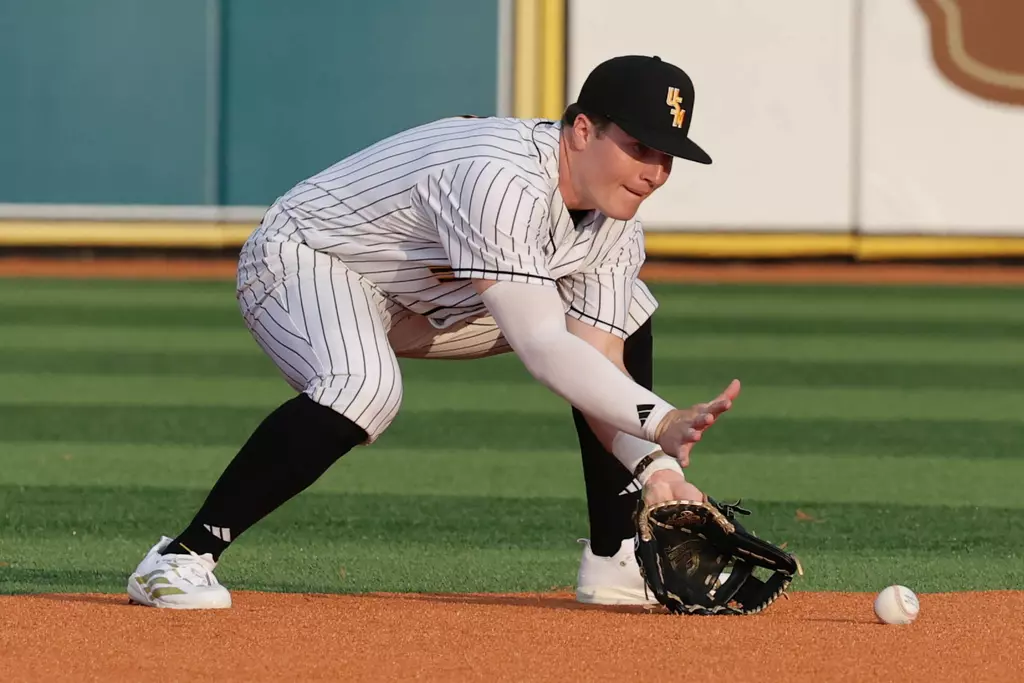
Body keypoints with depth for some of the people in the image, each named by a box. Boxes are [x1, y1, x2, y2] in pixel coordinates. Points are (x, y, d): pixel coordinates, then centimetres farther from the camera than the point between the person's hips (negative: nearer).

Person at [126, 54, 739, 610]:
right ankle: (182, 560, -33)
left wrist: (656, 466, -26)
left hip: (429, 301, 9)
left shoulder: (615, 226, -8)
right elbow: (542, 350, -40)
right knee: (366, 389, -41)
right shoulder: (500, 180, -36)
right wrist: (663, 422, -45)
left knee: (626, 319, 5)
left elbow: (599, 366, -11)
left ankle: (615, 563, 9)